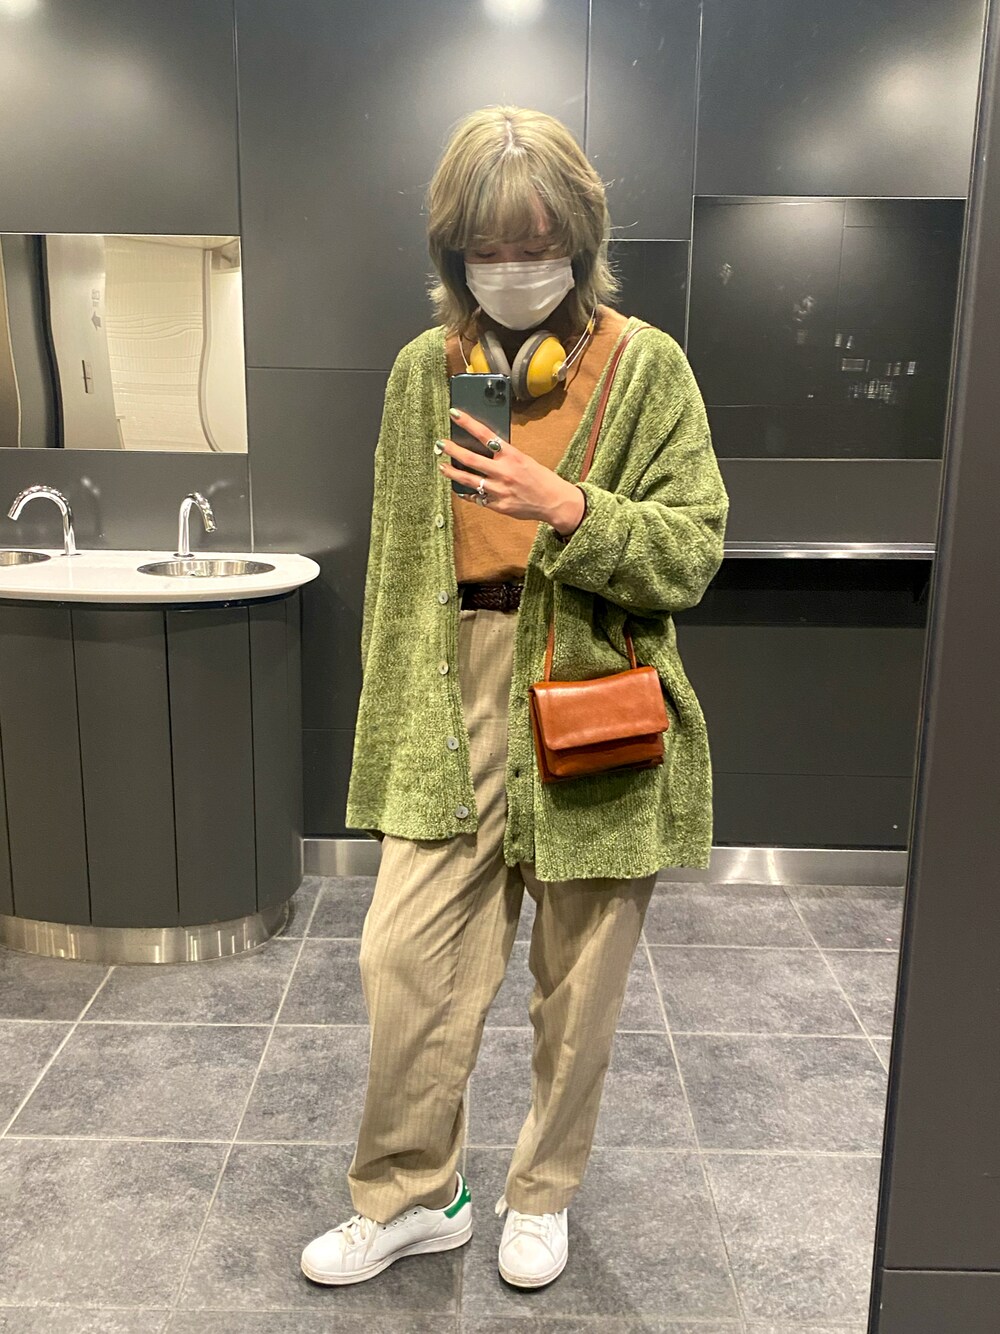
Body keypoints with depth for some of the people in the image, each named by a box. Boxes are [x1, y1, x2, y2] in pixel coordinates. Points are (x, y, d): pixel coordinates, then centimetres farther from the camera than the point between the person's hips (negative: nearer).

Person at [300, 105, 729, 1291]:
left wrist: (568, 507, -22)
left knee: (578, 982, 11)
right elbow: (394, 564, 10)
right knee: (403, 959, 1)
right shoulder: (423, 369, 7)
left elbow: (693, 551, -6)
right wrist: (388, 721, 8)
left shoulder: (646, 367, -2)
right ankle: (408, 1198, 27)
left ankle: (543, 1195, 36)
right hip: (453, 712, 2)